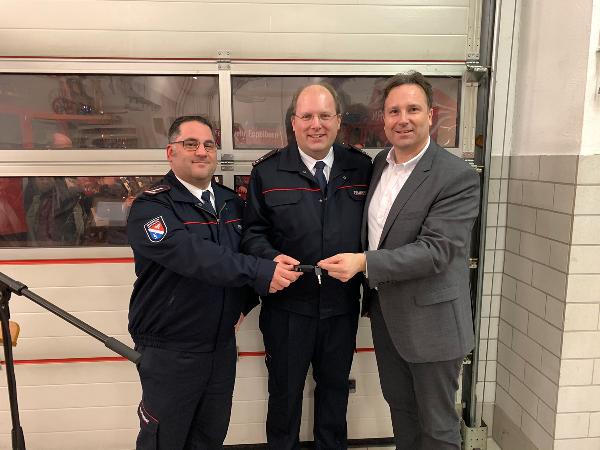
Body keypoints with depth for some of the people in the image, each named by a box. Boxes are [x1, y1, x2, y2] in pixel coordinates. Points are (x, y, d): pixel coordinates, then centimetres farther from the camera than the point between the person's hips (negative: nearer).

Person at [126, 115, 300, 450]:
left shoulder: (232, 202, 6)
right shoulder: (150, 207, -14)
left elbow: (249, 251, 14)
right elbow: (192, 255, -30)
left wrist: (246, 302, 0)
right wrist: (260, 273, -33)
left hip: (223, 345, 5)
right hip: (170, 352, -5)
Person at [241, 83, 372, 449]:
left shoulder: (362, 168, -1)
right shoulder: (267, 172, -5)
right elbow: (253, 232, -2)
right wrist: (271, 257, -22)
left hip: (342, 305, 2)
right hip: (287, 305, -1)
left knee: (335, 388, 23)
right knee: (285, 391, 19)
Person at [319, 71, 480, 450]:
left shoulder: (458, 177, -18)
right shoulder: (380, 162, 4)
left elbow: (435, 251, -24)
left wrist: (364, 263, -29)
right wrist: (373, 293, 10)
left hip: (430, 321, -6)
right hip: (386, 313, 6)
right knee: (399, 406, 25)